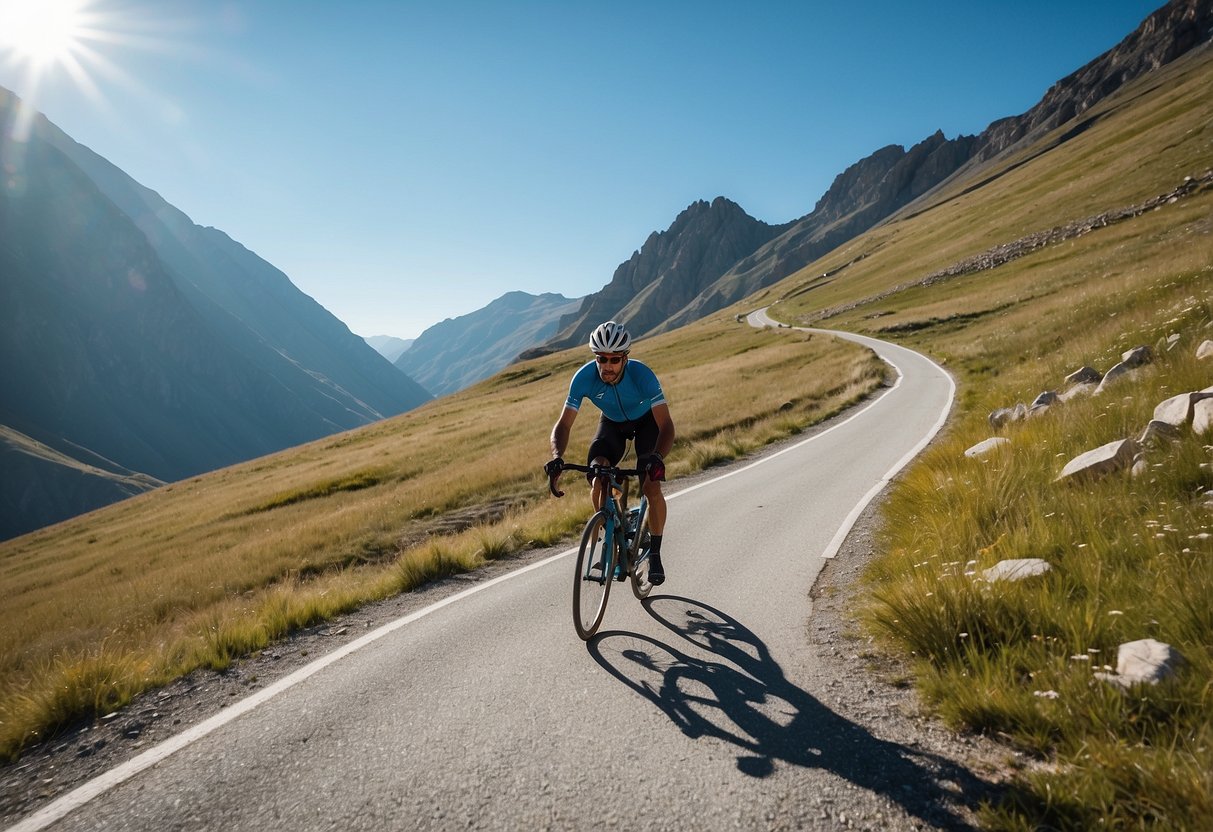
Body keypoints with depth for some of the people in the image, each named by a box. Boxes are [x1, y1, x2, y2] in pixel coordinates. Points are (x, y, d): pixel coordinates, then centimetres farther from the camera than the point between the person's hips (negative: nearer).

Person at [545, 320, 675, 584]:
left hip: (646, 421, -2)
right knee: (597, 483, -20)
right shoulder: (584, 377, -30)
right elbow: (564, 423, -28)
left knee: (651, 486, -19)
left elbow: (666, 425, -41)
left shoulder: (642, 374, -37)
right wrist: (557, 456, -47)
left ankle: (655, 553, 1)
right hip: (611, 423, 2)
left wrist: (656, 457, -60)